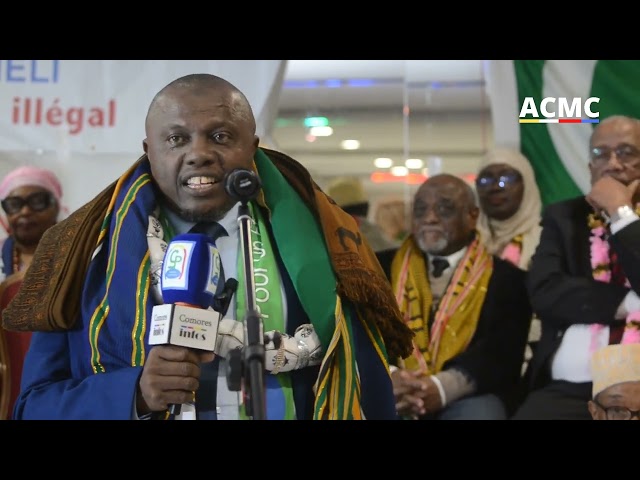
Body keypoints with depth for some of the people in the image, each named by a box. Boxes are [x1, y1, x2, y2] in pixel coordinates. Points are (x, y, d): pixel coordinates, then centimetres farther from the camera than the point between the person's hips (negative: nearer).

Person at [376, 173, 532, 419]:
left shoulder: (506, 278, 9)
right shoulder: (381, 267, 16)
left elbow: (500, 352, -5)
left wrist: (441, 387, -23)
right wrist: (386, 378, -20)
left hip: (463, 399, -1)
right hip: (391, 396, 1)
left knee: (479, 412, -35)